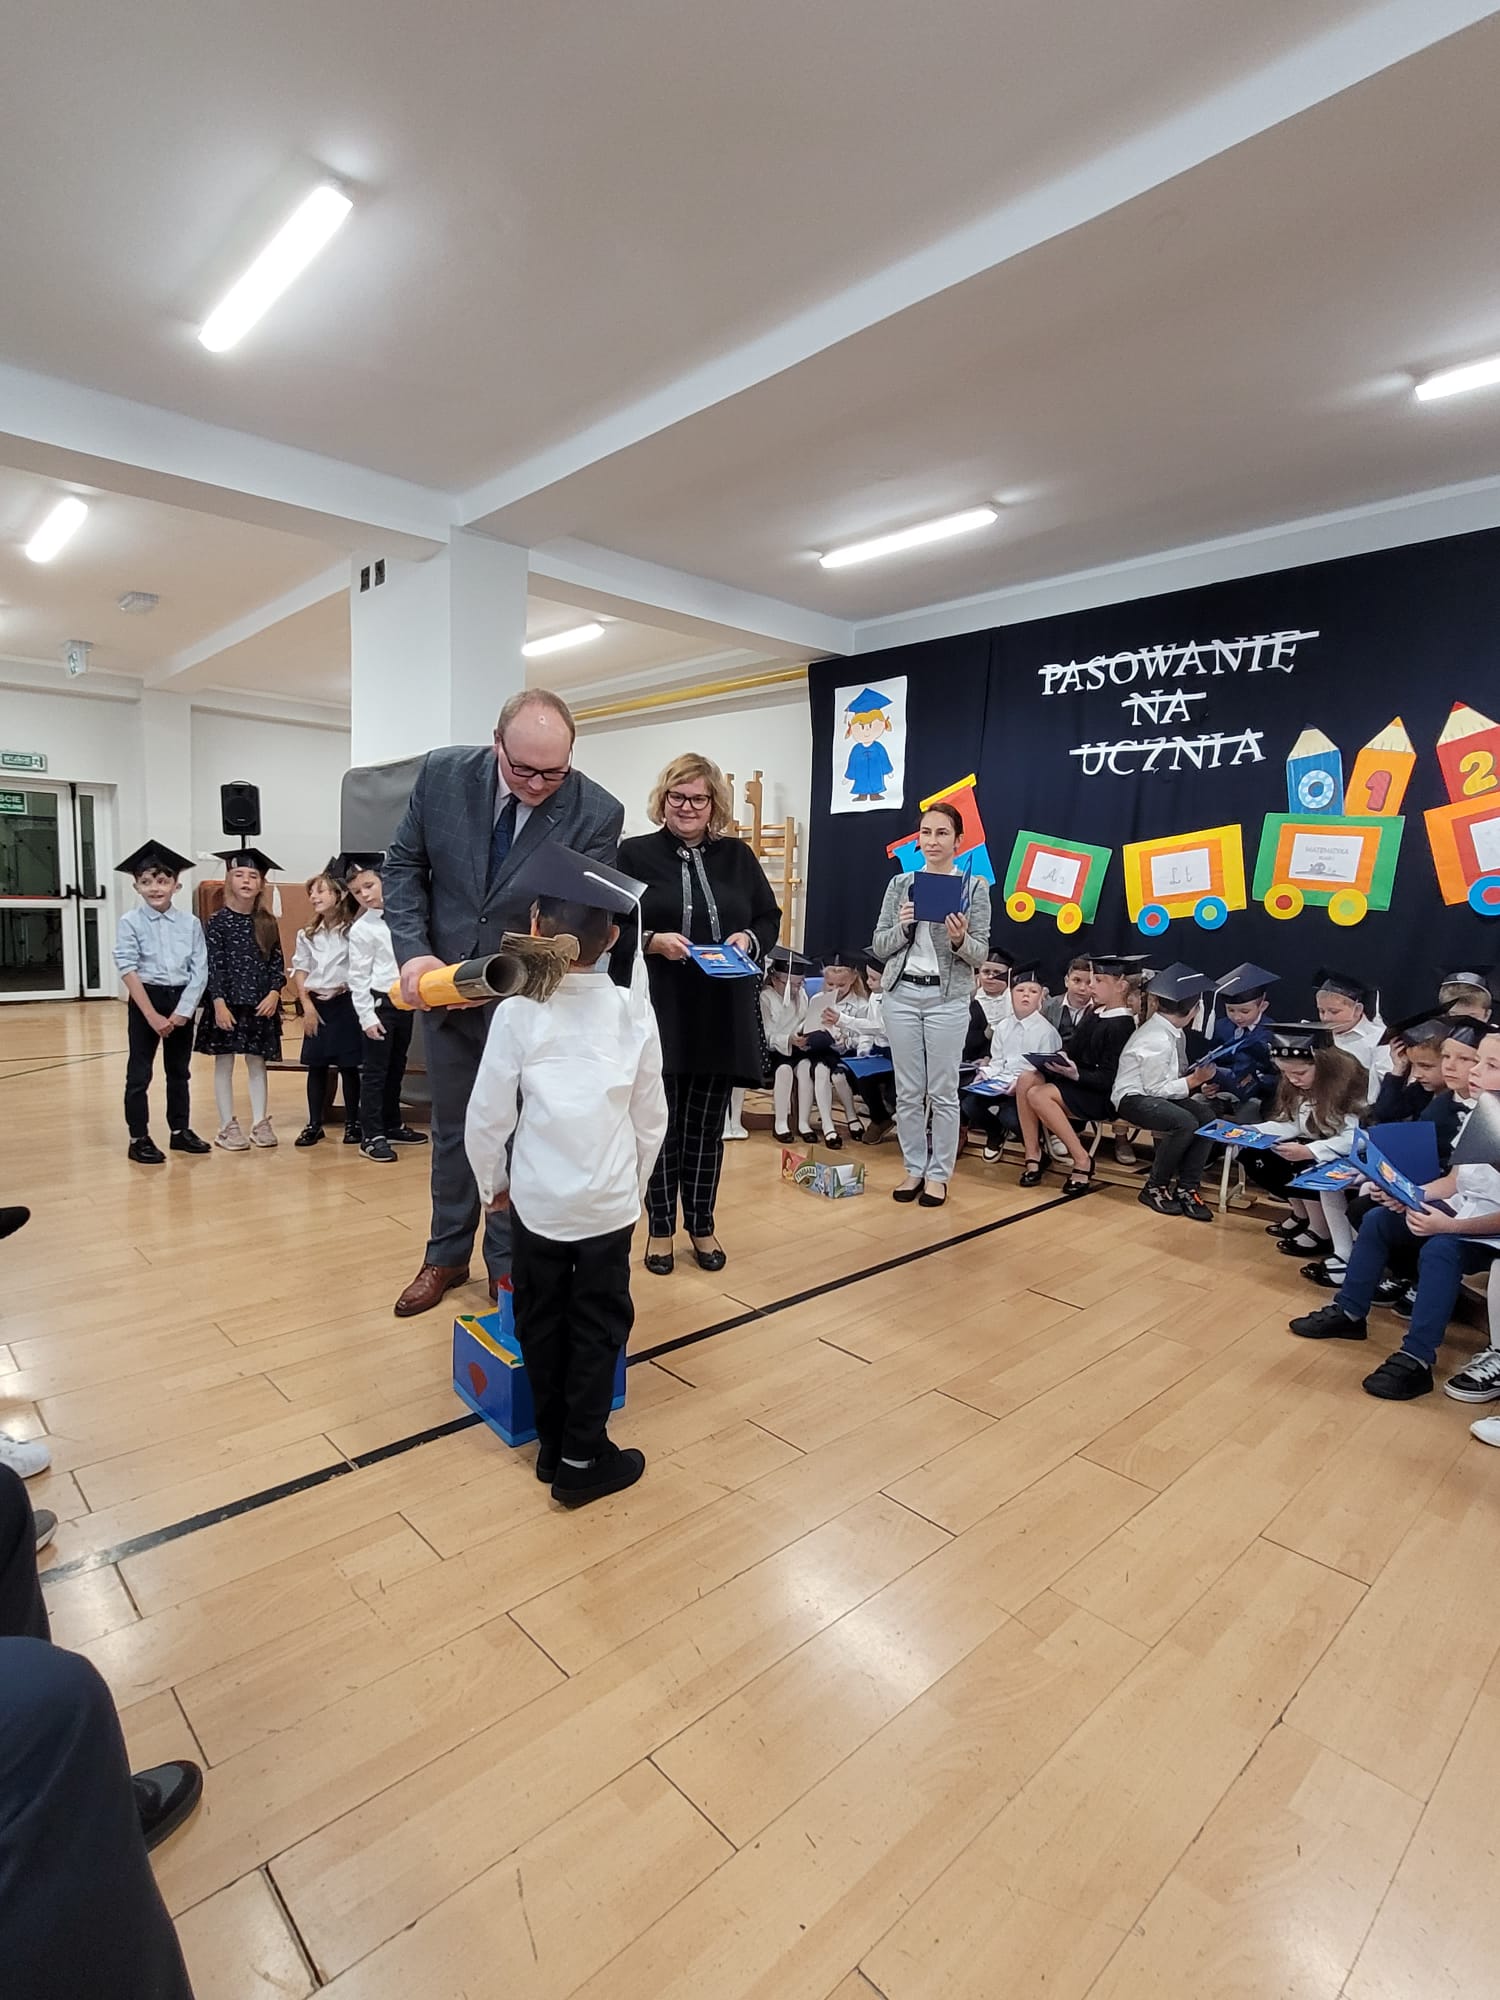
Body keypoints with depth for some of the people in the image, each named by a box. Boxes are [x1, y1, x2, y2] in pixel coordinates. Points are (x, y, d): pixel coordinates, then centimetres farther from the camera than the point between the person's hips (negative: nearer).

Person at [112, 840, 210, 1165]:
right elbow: (128, 971, -11)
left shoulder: (190, 922, 0)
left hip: (182, 1000, 3)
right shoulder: (130, 922, -7)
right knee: (139, 1074, 3)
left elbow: (200, 969, -2)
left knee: (179, 1071, 14)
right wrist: (152, 1015, -15)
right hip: (146, 999, -3)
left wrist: (183, 1010, -10)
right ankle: (138, 1139, 13)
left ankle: (180, 1131, 26)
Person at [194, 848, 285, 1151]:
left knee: (257, 1063, 9)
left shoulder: (267, 922, 5)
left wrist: (274, 993, -8)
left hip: (261, 1005, 3)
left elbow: (277, 962, 6)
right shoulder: (218, 921, -4)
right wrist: (219, 1002, -14)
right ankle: (227, 1126, 14)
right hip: (227, 1003, -3)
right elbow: (213, 965, -8)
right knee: (224, 1063, 6)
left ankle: (260, 1123, 17)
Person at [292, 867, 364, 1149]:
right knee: (315, 1066, 8)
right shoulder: (307, 934, 9)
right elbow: (299, 971, 9)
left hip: (344, 1003, -4)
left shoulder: (351, 931, -5)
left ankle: (352, 1123, 14)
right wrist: (307, 1005, 0)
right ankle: (314, 1124, 18)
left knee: (348, 1066, 3)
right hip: (315, 1005, 4)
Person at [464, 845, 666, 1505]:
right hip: (610, 1202, 0)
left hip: (537, 1200, 0)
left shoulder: (518, 1012, -11)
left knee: (542, 1323, 18)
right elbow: (651, 1118, 0)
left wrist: (493, 1185, 10)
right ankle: (582, 1461, 22)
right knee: (598, 1327, 13)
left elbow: (486, 1119, -8)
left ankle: (553, 1444, 32)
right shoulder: (633, 1010, -7)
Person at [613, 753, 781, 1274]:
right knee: (661, 1121, 6)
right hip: (657, 1013, -3)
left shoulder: (738, 856, 10)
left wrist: (749, 938, -7)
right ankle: (660, 1228, 22)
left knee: (707, 1123, 12)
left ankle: (701, 1226, 27)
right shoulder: (634, 854, 0)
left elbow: (770, 918, 13)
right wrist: (653, 941, -20)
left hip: (721, 1014, 3)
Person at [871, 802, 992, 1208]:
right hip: (902, 995, 3)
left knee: (943, 1092, 4)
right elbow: (878, 947, 6)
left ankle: (938, 1174, 16)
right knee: (908, 1091, 9)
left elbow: (980, 954, -1)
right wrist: (904, 926, -13)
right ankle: (914, 1169, 21)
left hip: (948, 999, -2)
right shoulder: (900, 883, 6)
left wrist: (959, 939, -22)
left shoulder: (975, 887, 0)